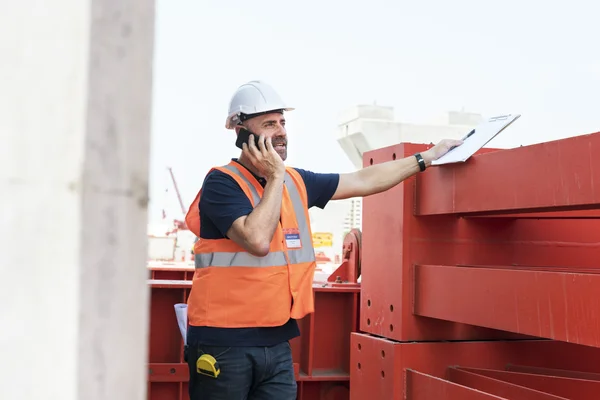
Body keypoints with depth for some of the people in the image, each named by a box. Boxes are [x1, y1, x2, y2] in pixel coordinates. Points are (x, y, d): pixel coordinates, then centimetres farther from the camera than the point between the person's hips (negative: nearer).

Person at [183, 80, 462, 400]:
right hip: (225, 340, -6)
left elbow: (364, 182, 16)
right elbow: (257, 240, -24)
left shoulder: (296, 182, 10)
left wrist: (427, 158, 18)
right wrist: (275, 178, -15)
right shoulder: (221, 182, -10)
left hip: (276, 341, 6)